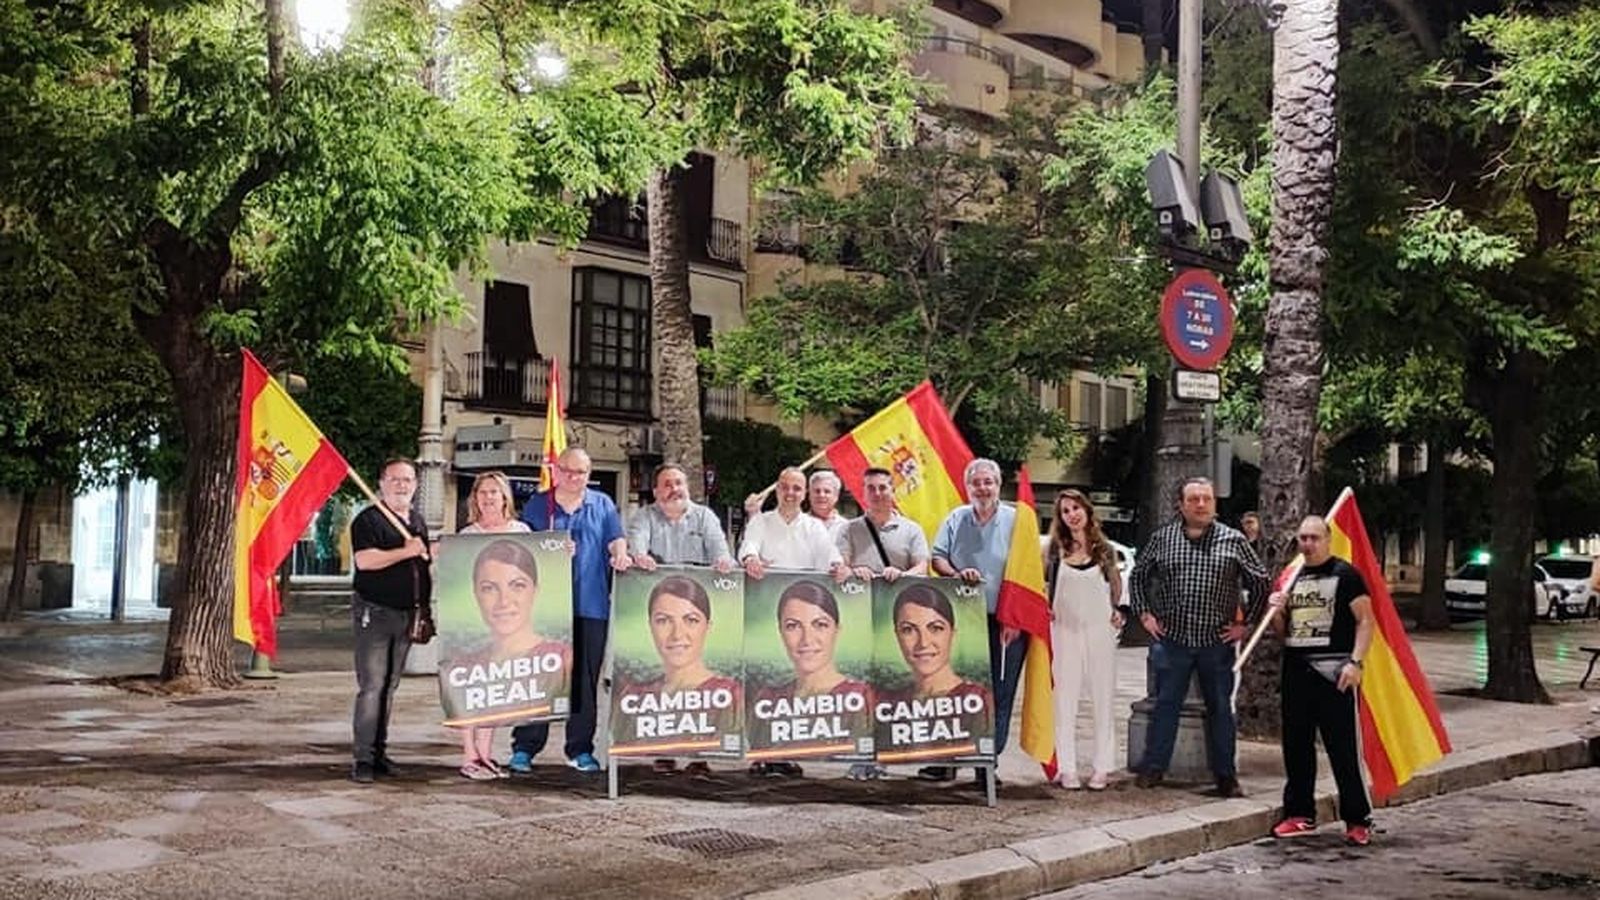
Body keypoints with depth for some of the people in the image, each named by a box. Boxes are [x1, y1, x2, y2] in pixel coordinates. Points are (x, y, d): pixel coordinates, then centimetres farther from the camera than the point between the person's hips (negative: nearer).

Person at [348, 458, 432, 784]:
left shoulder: (418, 521, 16)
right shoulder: (368, 519, -7)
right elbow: (364, 560, -21)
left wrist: (426, 607, 19)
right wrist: (406, 551, -21)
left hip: (406, 613, 7)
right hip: (374, 611, -7)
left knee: (390, 686, 11)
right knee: (372, 686, -10)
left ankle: (379, 751, 17)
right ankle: (363, 758, -7)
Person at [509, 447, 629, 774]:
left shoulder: (603, 505, 14)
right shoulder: (537, 505, 11)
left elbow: (616, 541, 7)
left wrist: (620, 554, -16)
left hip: (591, 606, 1)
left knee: (585, 681, 4)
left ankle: (580, 749, 13)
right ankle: (524, 748, 3)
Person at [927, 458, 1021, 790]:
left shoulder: (1016, 520, 1)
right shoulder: (956, 519, 10)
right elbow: (937, 558, 10)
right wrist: (957, 574, -13)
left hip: (1005, 622, -2)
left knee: (998, 695, 1)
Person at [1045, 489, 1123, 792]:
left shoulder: (1104, 550, 5)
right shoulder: (1055, 550, 4)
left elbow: (1117, 585, 18)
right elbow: (1044, 585, 13)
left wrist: (1118, 611, 4)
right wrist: (1045, 608, -3)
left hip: (1099, 630, 0)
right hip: (1065, 631, 0)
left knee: (1102, 699, 3)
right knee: (1065, 701, 2)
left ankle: (1103, 767, 10)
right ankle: (1067, 769, 8)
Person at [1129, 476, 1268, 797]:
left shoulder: (1233, 541, 1)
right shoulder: (1162, 538, 4)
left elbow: (1259, 583, 8)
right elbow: (1138, 576, 15)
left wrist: (1244, 623, 4)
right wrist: (1145, 614, 8)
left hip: (1217, 642, 0)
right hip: (1172, 639, 0)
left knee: (1220, 708, 7)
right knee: (1165, 704, 5)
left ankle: (1226, 776, 16)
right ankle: (1153, 767, 14)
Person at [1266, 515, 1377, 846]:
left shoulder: (1345, 575, -1)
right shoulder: (1292, 578, 17)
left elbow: (1366, 620, -5)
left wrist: (1355, 662, -16)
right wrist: (1277, 611, 2)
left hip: (1332, 670, -6)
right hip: (1295, 668, 6)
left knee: (1342, 747, -6)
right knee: (1296, 745, 8)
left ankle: (1358, 819, 2)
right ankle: (1300, 814, 18)